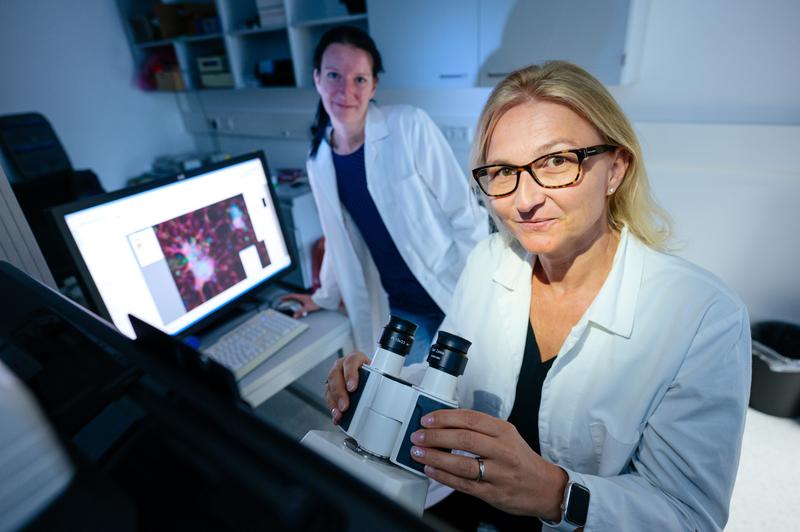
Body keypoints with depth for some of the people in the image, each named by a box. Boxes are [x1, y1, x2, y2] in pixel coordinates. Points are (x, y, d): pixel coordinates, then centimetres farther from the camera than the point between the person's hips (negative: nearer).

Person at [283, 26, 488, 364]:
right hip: (400, 308, 4)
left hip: (457, 294, -3)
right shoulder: (318, 161, -1)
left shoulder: (410, 125, -16)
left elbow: (465, 213, -13)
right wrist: (326, 296, 23)